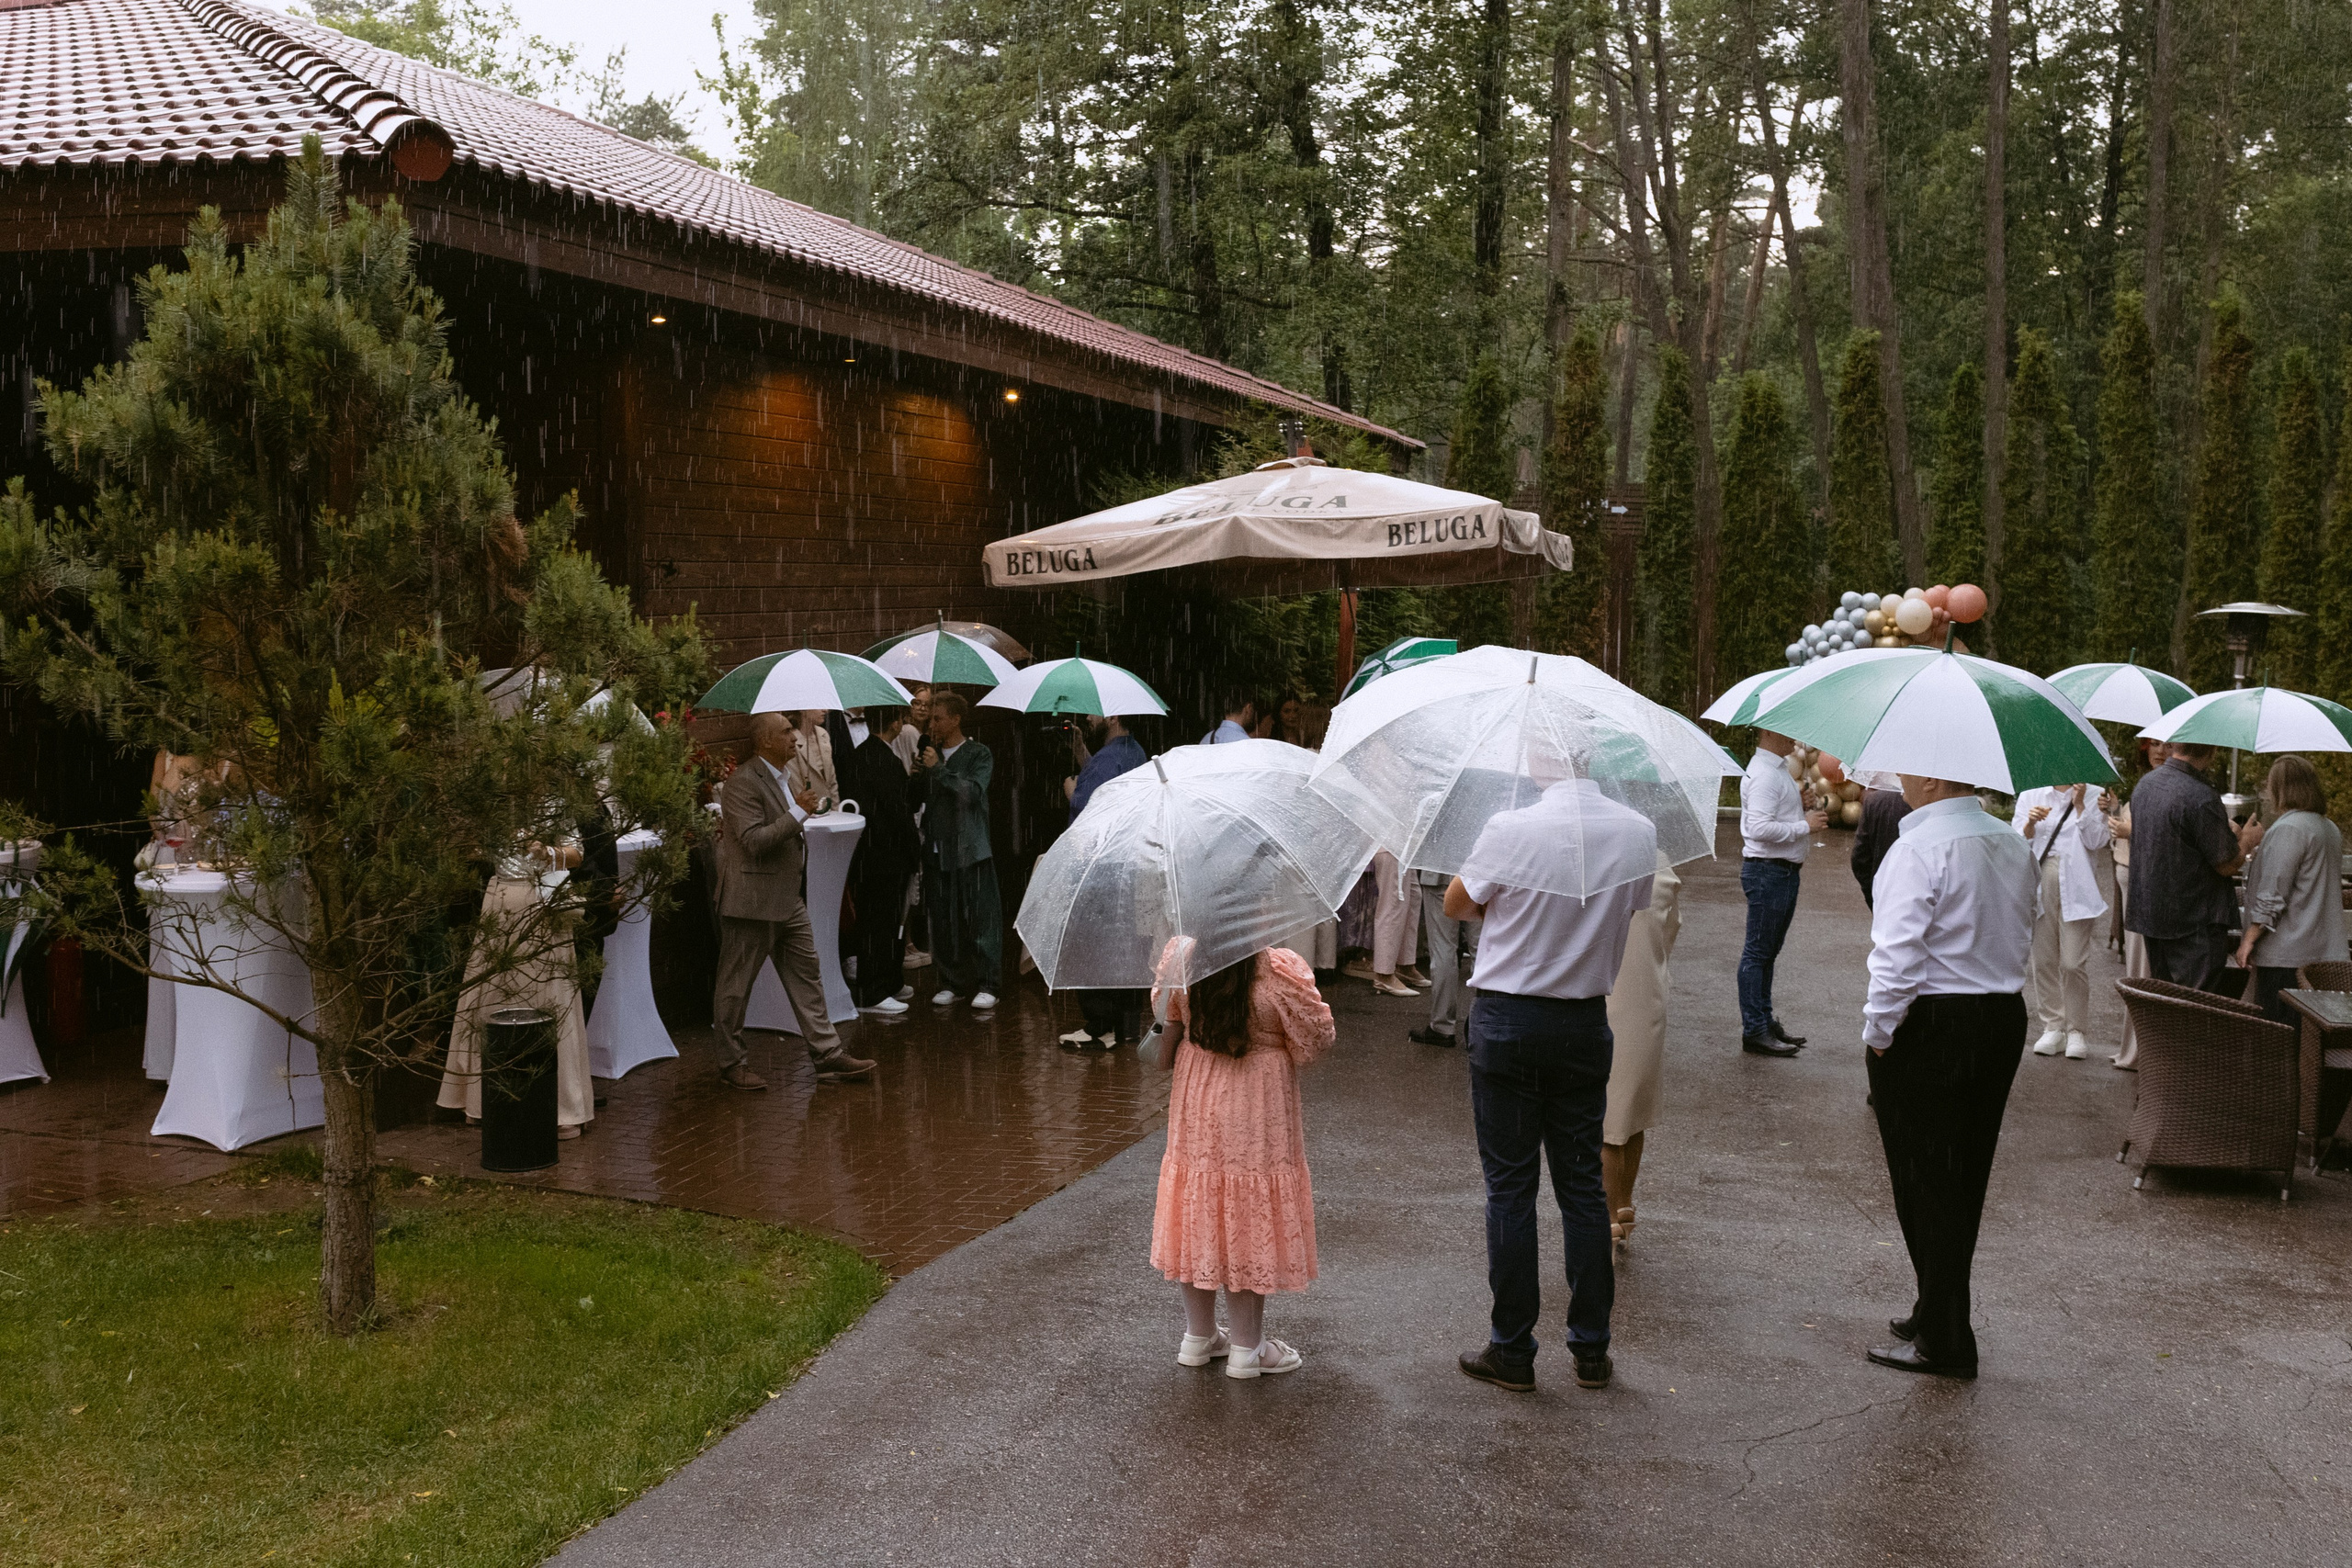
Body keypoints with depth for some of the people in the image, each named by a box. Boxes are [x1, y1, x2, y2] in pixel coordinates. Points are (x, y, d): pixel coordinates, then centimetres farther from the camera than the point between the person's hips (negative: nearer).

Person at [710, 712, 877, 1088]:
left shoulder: (780, 777, 13)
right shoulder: (743, 783, -18)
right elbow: (754, 841, -25)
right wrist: (798, 813, -24)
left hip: (789, 899, 9)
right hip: (753, 901, -9)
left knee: (806, 976, 9)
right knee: (736, 985, 4)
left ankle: (828, 1056, 12)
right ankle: (730, 1065, 14)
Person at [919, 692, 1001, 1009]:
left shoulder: (979, 755, 0)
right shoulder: (930, 754, 15)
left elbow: (973, 791, -16)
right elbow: (922, 797, 17)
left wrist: (938, 769, -15)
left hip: (971, 849, -5)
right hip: (938, 850, 5)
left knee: (980, 917, -3)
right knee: (943, 921, 6)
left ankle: (986, 984, 3)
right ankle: (952, 983, 15)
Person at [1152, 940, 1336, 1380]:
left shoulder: (1180, 956, -9)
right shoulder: (1281, 970, -23)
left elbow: (1166, 1017, 8)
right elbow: (1317, 1038, -11)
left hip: (1197, 1110, 5)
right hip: (1256, 1114, -4)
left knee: (1199, 1217, 16)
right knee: (1250, 1223, 7)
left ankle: (1198, 1336, 28)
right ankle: (1246, 1348, 17)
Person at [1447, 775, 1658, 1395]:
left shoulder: (1512, 829, -18)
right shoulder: (1640, 832, -4)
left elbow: (1456, 905, -2)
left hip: (1508, 1021, -4)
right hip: (1586, 1023, 4)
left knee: (1510, 1186, 5)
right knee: (1583, 1182, 13)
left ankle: (1513, 1352, 12)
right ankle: (1591, 1350, 20)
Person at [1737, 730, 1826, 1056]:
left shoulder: (1778, 769, 16)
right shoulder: (1763, 774, -18)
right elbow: (1760, 828, -27)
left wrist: (1803, 809, 10)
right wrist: (1805, 825, -19)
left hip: (1785, 870, 10)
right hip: (1767, 872, -10)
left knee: (1768, 952, 16)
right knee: (1758, 953, -4)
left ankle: (1765, 1022, 24)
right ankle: (1754, 1031, 0)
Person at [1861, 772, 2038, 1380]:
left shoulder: (1917, 849, -18)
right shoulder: (2015, 845, 8)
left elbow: (1897, 955, -22)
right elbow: (2024, 934, 16)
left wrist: (1878, 1034, -13)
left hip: (1930, 1027, -8)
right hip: (2006, 1018, 8)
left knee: (1925, 1183, 2)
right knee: (1965, 1179, 17)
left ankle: (1944, 1341, 8)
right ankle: (1941, 1313, 30)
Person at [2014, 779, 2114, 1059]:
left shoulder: (2093, 797, 9)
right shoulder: (2029, 796, 13)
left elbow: (2096, 842, -4)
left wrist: (2079, 804, -7)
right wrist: (2030, 824, -14)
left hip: (2075, 889, -2)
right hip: (2039, 886, 2)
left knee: (2074, 962, -6)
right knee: (2043, 960, 2)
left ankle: (2076, 1029, 5)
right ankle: (2052, 1025, 13)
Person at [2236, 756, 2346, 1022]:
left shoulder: (2288, 829, -15)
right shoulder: (2331, 829, 15)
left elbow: (2272, 895, -18)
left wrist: (2249, 939, -13)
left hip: (2286, 954, -9)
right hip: (2324, 950, 9)